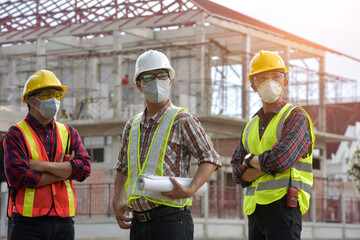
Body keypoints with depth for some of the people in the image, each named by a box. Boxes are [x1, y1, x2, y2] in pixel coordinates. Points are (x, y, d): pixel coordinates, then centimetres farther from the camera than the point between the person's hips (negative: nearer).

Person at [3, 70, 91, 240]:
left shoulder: (69, 133, 14)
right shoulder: (16, 135, 0)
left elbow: (85, 168, -2)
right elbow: (17, 176, -14)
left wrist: (43, 165, -10)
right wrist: (63, 171, -6)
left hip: (64, 222, 4)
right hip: (28, 222, -4)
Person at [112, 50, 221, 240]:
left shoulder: (182, 120, -2)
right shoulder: (132, 126, 15)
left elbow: (210, 159, -4)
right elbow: (122, 168, 25)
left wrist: (190, 190, -17)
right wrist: (117, 201, 10)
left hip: (171, 221, -6)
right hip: (138, 222, 6)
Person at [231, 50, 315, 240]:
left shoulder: (296, 117, 0)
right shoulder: (251, 126, 20)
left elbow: (280, 159, -15)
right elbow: (238, 174, 10)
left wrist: (251, 160, 3)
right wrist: (265, 164, -7)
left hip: (283, 205, -7)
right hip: (254, 208, 7)